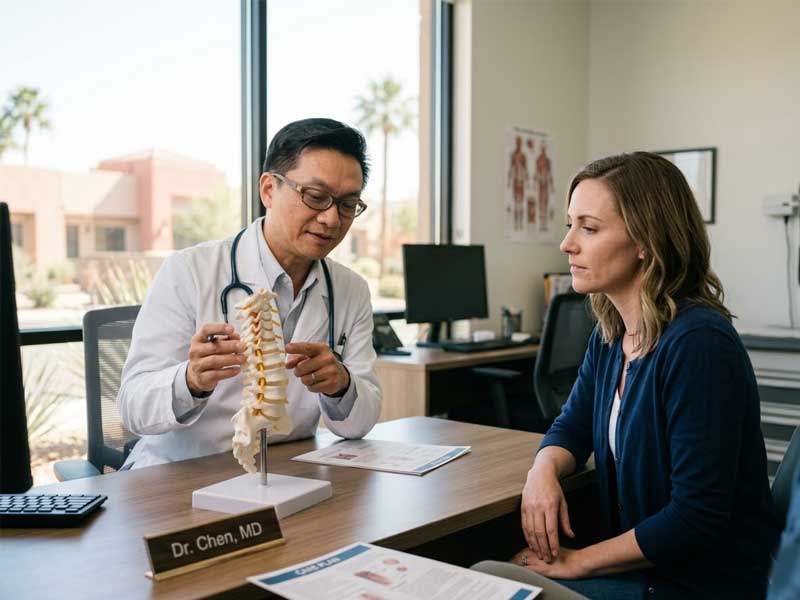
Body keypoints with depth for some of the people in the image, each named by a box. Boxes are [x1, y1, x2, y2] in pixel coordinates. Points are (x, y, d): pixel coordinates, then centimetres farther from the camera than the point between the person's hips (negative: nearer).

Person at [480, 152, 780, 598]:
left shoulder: (698, 343, -25)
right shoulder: (611, 336, 1)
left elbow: (697, 517, -25)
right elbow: (572, 429, 13)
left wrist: (579, 562, -17)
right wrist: (544, 470, -10)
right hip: (640, 563, 7)